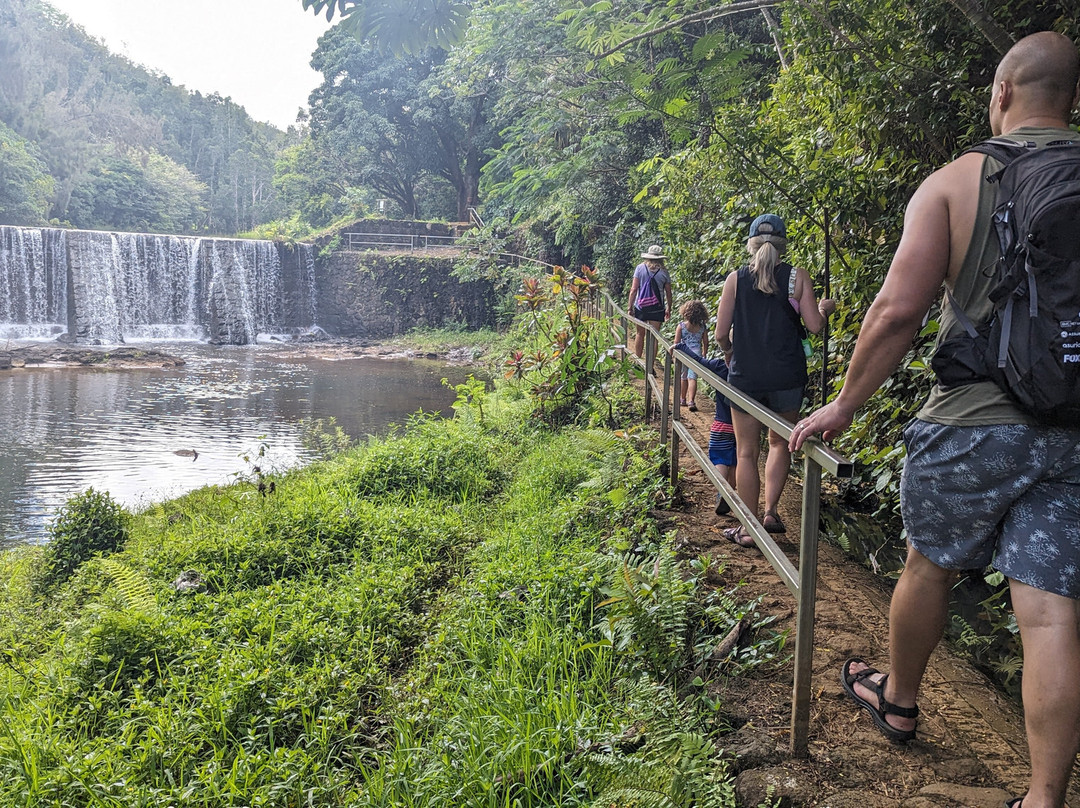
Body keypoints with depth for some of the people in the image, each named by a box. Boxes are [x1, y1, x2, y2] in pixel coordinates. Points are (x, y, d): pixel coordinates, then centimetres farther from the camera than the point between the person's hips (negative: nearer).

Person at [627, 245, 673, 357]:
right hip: (657, 309, -1)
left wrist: (630, 306, 2)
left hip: (640, 307, 1)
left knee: (640, 334, 15)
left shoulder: (640, 268, -4)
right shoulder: (663, 272, -2)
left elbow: (634, 289, -5)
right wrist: (669, 309, 17)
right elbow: (668, 293, 4)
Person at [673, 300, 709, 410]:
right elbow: (706, 342, 8)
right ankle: (691, 401, -14)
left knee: (683, 377, 15)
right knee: (692, 378, -1)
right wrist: (704, 354, 23)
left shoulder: (681, 326, -7)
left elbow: (676, 343, -6)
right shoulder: (702, 327, 0)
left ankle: (683, 399, 28)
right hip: (696, 353, 1)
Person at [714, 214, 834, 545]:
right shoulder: (797, 277, -3)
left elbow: (720, 334, -2)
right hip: (787, 377, 0)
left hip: (745, 376, 0)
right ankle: (771, 512, 11)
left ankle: (748, 529, 10)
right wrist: (825, 309, 18)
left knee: (747, 452, 7)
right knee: (780, 443, 21)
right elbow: (814, 325, -4)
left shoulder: (735, 279, -2)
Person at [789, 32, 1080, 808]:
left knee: (930, 568, 19)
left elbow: (898, 310, -11)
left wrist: (844, 406, -1)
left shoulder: (956, 180, -3)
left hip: (973, 423, -2)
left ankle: (898, 697, 41)